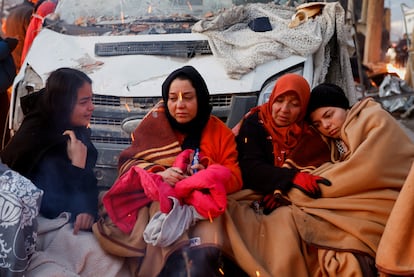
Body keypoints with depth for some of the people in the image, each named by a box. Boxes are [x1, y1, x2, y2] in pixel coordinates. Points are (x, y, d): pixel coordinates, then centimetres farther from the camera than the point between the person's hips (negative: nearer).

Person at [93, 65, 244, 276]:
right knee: (165, 205, -39)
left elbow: (234, 178, 3)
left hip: (202, 197, 2)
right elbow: (128, 162, 3)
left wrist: (208, 174, -20)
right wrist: (158, 173, -18)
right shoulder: (155, 121, 6)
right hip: (156, 197, -1)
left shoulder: (220, 131, 7)